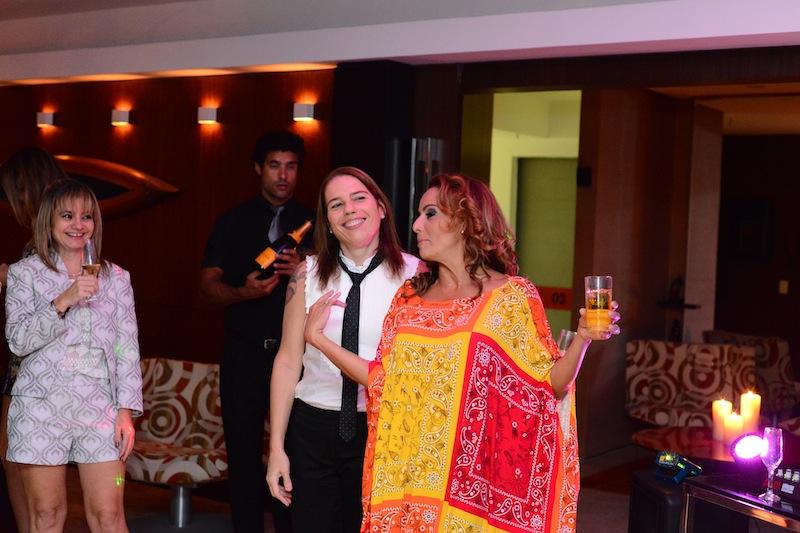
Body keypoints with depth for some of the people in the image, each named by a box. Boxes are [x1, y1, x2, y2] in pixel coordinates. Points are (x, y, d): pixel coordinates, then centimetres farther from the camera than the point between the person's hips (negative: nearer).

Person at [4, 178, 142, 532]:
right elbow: (17, 341, -5)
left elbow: (127, 348, 8)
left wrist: (127, 410, -1)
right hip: (41, 407, -1)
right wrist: (62, 302, -17)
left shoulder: (116, 277, 11)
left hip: (99, 408, 1)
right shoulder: (24, 273, 5)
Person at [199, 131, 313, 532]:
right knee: (242, 451, 5)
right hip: (244, 353, 1)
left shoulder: (313, 225, 8)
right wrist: (244, 292, -17)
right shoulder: (232, 223, 8)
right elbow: (209, 283, 3)